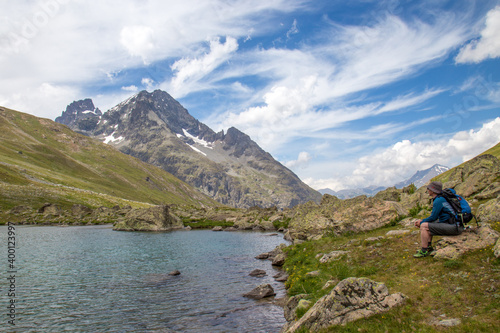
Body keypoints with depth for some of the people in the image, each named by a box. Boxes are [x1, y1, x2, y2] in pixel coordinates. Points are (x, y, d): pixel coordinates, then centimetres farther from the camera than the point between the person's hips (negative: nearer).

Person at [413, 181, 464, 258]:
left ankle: (424, 251, -5)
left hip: (453, 227, -11)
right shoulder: (441, 198, 15)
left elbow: (433, 217, -12)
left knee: (424, 226, -13)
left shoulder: (438, 201, -16)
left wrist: (421, 222, 3)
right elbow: (435, 216, 20)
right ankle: (429, 247, 20)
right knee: (428, 224, 20)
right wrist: (422, 221, 12)